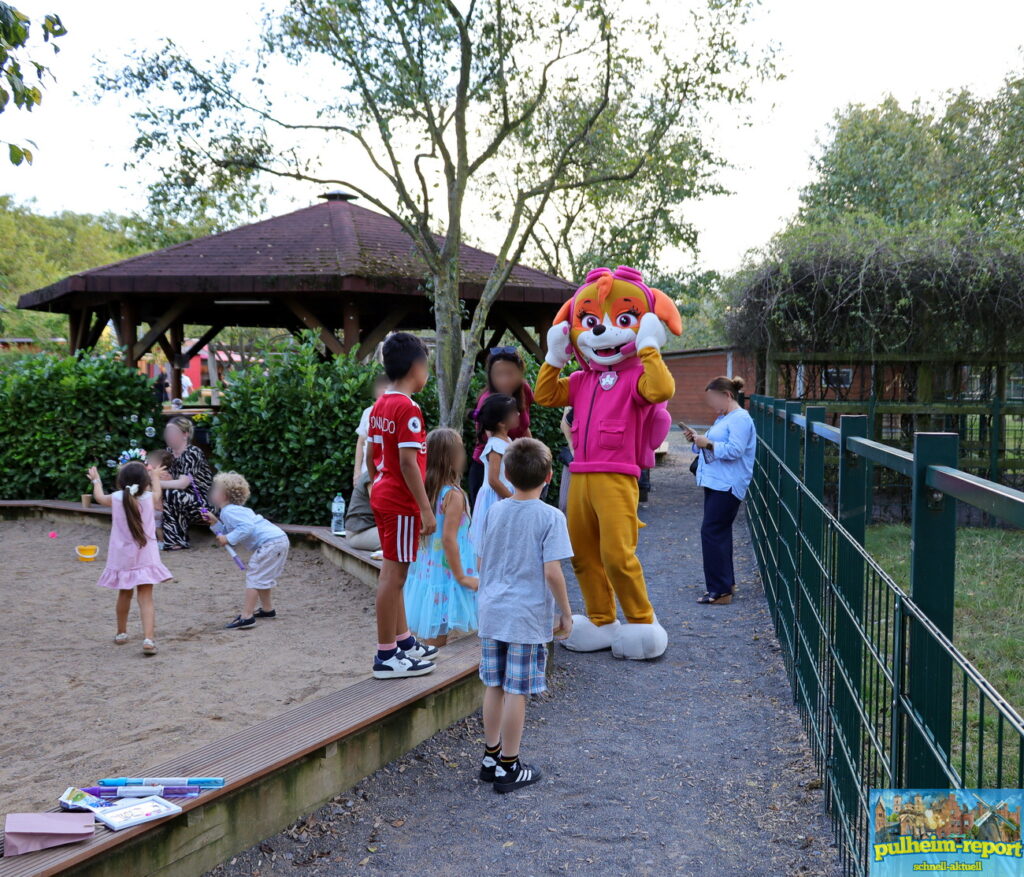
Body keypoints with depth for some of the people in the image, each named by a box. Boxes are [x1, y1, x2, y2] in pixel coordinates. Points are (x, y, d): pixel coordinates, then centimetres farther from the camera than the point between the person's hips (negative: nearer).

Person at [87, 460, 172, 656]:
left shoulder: (116, 499, -6)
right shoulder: (148, 498, -6)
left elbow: (99, 497, 18)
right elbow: (157, 492, 20)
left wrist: (96, 480, 37)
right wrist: (155, 476, 39)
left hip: (122, 558, 2)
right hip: (145, 557, -2)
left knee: (124, 595, 21)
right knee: (146, 599, -6)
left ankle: (121, 633, 37)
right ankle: (148, 638, -20)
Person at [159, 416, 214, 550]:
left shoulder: (192, 453, -16)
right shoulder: (169, 452, 8)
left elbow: (182, 484, -27)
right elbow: (169, 479, 1)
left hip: (202, 502, -7)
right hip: (183, 501, 7)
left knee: (171, 495, -31)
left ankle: (177, 541, -19)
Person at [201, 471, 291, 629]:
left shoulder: (229, 511, -9)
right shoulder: (237, 510, 24)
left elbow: (246, 528, -23)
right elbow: (231, 532, 24)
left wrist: (228, 539, -19)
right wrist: (216, 523, 18)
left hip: (270, 542, -11)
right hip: (280, 539, 11)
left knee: (253, 576, -9)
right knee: (261, 577, 25)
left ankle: (246, 617, -12)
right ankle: (268, 609, 36)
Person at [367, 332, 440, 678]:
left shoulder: (379, 406, 10)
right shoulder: (408, 409, -17)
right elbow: (408, 462, -22)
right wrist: (427, 508, -20)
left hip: (382, 496, 10)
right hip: (401, 502, -10)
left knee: (393, 570, 17)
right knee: (394, 573, -4)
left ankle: (403, 641, 30)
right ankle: (386, 656, 2)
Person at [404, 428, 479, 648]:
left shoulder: (425, 491, 4)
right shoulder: (453, 494, -16)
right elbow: (448, 539, -22)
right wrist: (461, 577, -15)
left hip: (425, 570, 7)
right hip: (444, 575, -7)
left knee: (431, 634, 13)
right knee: (438, 638, 0)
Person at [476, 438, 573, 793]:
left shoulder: (495, 512, 4)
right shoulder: (550, 517, -12)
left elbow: (484, 562, 12)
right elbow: (552, 572, -16)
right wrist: (565, 613, -5)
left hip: (492, 613, 5)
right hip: (529, 617, -5)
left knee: (494, 686, 15)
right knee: (517, 691, 2)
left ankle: (491, 757, 26)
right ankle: (508, 767, 11)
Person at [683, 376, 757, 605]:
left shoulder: (740, 419, -12)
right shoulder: (722, 418, 19)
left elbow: (735, 450, -23)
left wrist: (708, 444, -20)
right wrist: (697, 440, 10)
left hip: (727, 486, -11)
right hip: (715, 483, 11)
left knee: (712, 532, -12)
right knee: (719, 533, 15)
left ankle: (720, 590, -10)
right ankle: (726, 582, 25)